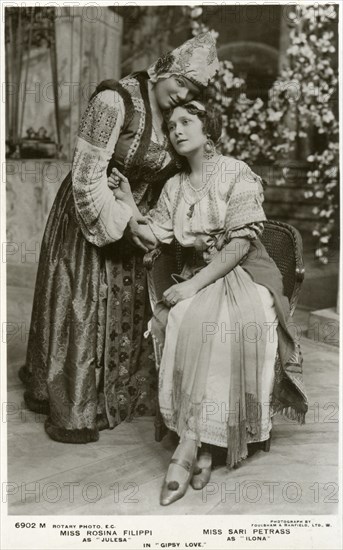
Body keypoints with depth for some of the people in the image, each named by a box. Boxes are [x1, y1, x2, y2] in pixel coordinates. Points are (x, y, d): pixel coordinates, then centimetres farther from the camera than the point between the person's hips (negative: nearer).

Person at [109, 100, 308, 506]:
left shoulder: (237, 174, -1)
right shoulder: (173, 187, 15)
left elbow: (241, 244, -12)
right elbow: (156, 240, 6)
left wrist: (194, 284, -20)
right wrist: (127, 203, -3)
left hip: (244, 274, -3)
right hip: (196, 280, 4)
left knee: (225, 325, -34)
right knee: (183, 321, -29)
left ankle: (187, 448, -27)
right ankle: (202, 449, -24)